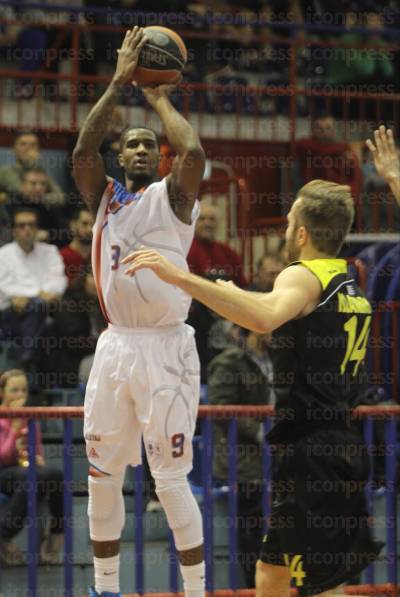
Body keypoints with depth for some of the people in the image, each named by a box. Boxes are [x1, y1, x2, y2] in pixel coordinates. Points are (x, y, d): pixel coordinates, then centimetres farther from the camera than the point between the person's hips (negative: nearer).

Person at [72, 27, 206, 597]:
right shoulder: (104, 197, 12)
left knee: (170, 480, -6)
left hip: (164, 348, -5)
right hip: (114, 346, 5)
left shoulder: (172, 195, 1)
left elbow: (193, 152, -20)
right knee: (101, 475, 10)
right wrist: (118, 84, -7)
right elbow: (82, 150, -7)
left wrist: (160, 99, -4)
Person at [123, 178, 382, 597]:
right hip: (340, 450, 10)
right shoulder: (351, 287, 18)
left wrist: (180, 277, -39)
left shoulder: (304, 277, -12)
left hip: (312, 458, -10)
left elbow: (265, 318, -35)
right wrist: (237, 295, 43)